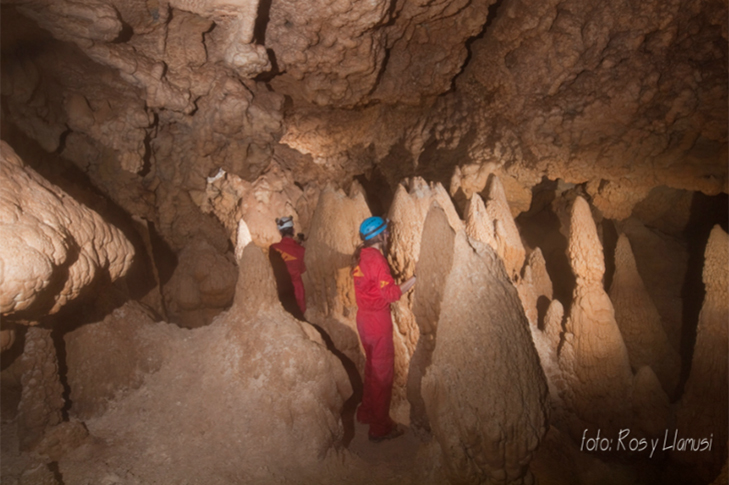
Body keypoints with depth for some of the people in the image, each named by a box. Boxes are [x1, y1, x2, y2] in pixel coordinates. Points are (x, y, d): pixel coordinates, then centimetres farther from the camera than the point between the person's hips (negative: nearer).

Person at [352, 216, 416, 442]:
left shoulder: (359, 256, 5)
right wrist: (415, 278, -14)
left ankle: (366, 412, 39)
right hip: (378, 320, -9)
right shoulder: (376, 259, -21)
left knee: (371, 366, 24)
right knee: (382, 372, 3)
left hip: (364, 317, 9)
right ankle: (380, 428, 14)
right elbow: (391, 294, -22)